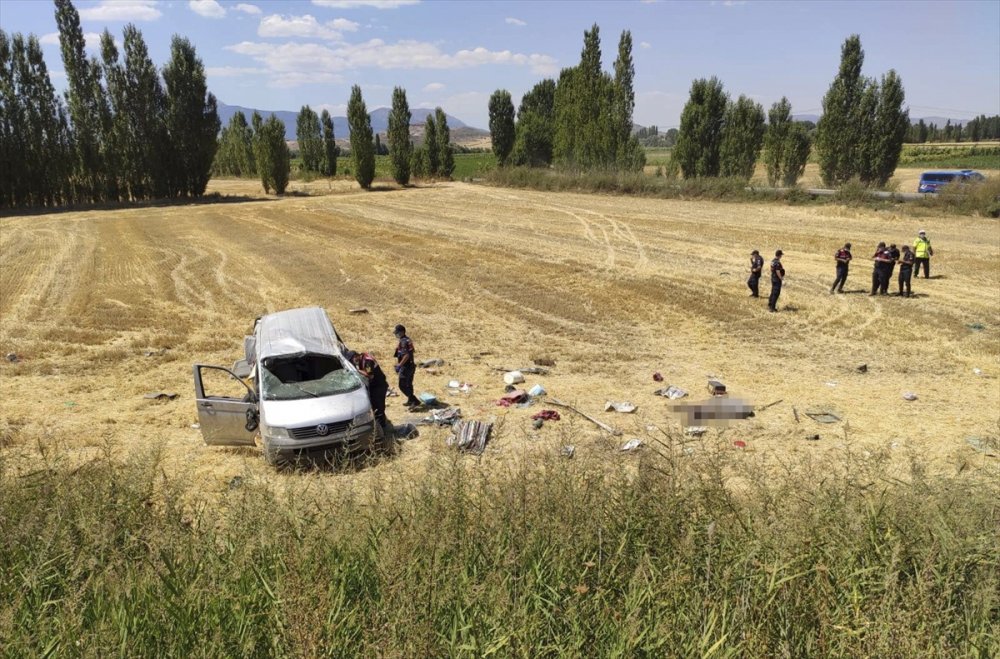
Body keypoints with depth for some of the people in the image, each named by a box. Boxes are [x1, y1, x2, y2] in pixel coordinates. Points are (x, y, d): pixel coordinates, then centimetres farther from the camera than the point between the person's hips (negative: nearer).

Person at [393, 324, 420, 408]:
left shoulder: (404, 341, -19)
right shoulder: (407, 340, 14)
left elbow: (407, 355, -27)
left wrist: (399, 365, -23)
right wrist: (398, 364, 18)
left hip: (405, 367, -10)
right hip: (410, 366, 10)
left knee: (402, 386, -8)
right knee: (408, 385, 21)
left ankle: (415, 401, -12)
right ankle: (410, 401, 33)